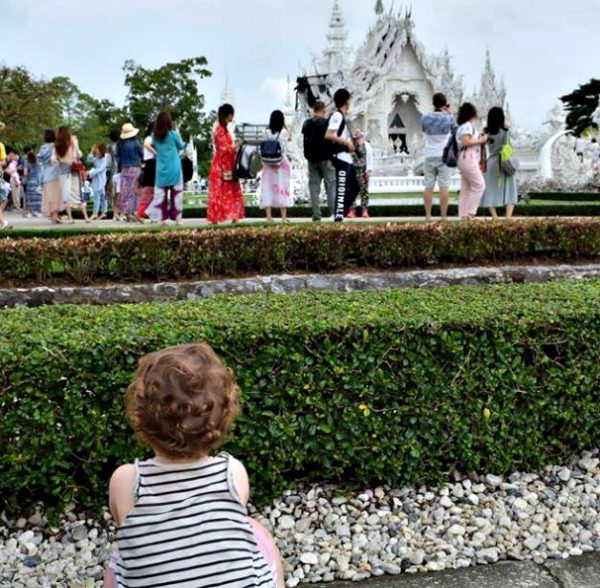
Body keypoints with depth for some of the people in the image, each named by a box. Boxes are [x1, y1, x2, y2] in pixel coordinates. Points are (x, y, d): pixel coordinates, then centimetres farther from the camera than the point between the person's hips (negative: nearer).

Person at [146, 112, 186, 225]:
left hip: (161, 168, 3)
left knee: (161, 193, 5)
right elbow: (181, 146, 6)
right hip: (174, 168, -3)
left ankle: (163, 217, 2)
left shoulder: (155, 136, 0)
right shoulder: (173, 134, -9)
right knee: (176, 193, 4)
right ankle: (177, 217, 5)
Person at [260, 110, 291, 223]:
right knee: (282, 188, 3)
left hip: (269, 163, 2)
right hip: (282, 162, -2)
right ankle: (284, 216, 3)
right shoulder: (284, 132, -7)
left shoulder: (267, 132, -2)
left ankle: (269, 216, 1)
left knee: (268, 188, 4)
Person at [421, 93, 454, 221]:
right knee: (444, 187, -1)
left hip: (429, 156, 2)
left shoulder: (425, 117, -1)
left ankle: (428, 215, 4)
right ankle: (444, 216, -3)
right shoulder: (449, 118, -4)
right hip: (444, 156, -2)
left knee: (429, 187, 5)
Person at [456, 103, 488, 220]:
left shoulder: (461, 127, 22)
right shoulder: (468, 125, -8)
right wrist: (480, 140, -11)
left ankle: (463, 214, 6)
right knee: (479, 185, -9)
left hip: (465, 159, 10)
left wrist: (481, 141, 17)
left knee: (465, 189, 7)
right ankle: (470, 212, -11)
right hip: (468, 158, -10)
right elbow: (466, 141, -20)